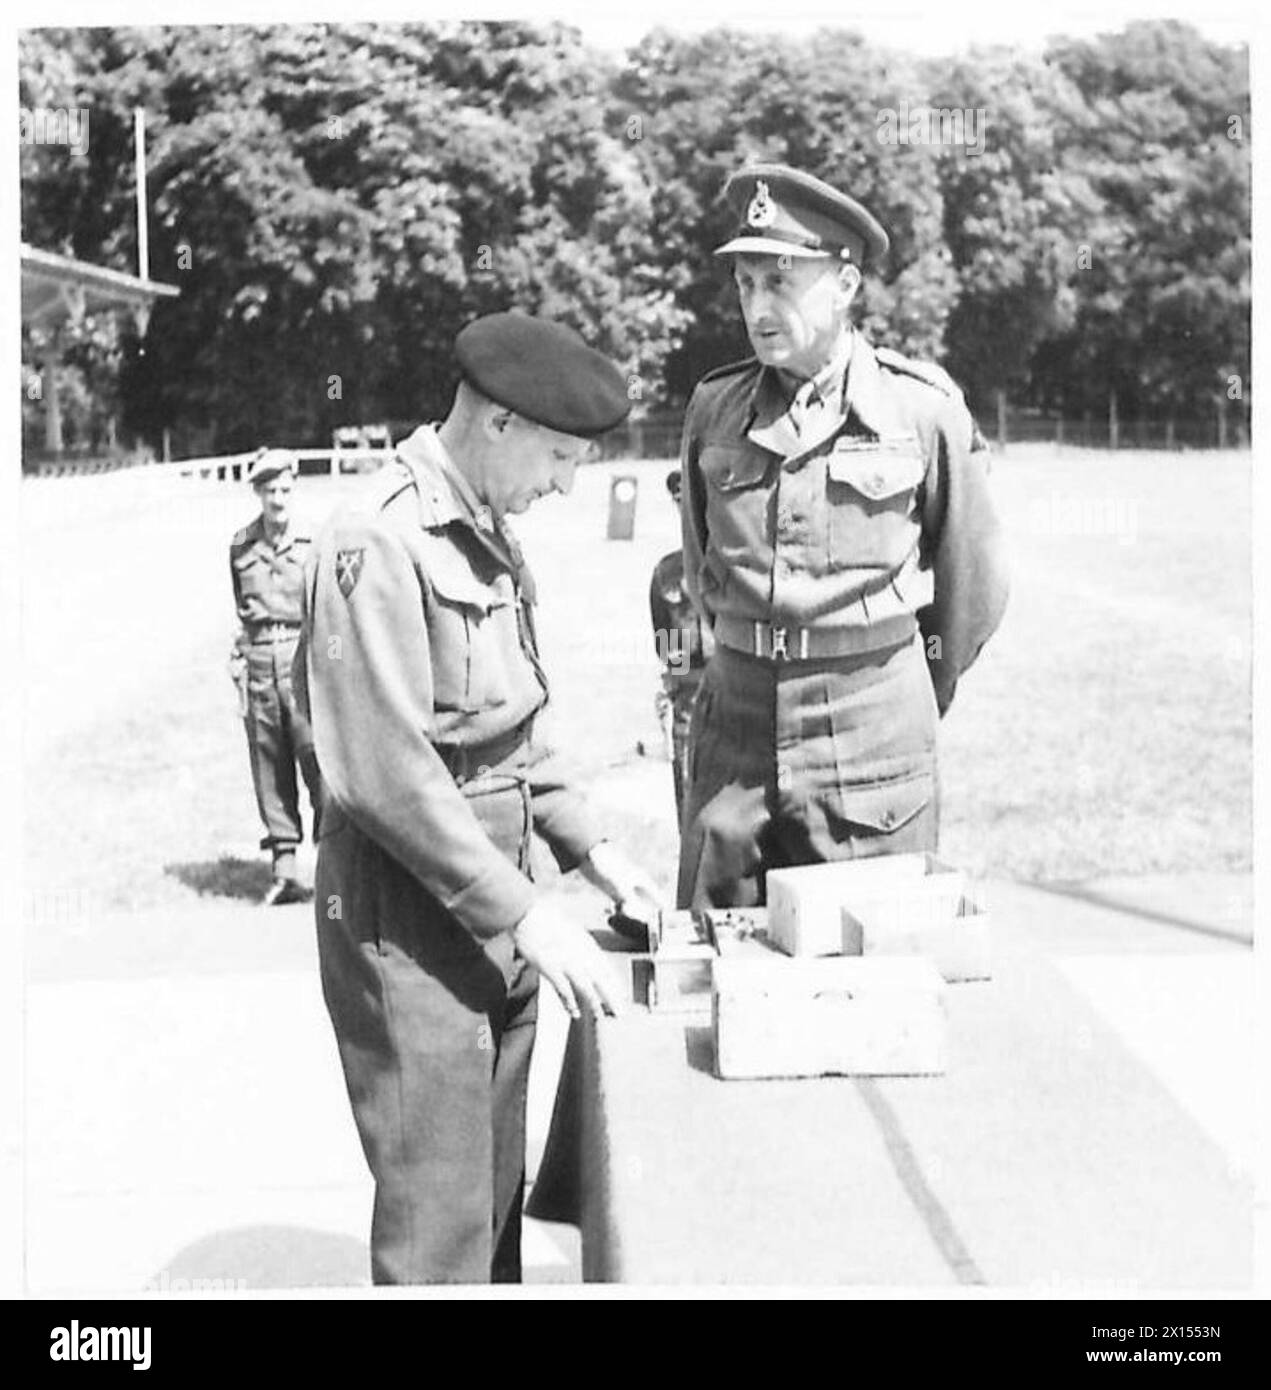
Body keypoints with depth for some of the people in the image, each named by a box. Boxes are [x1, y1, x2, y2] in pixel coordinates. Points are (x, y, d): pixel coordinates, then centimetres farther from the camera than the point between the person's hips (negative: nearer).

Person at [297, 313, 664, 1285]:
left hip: (491, 903, 9)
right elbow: (386, 772, -23)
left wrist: (587, 848, 10)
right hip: (407, 913, -9)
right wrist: (522, 914, -20)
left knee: (497, 1194, 17)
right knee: (438, 1217, -2)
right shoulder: (380, 544, -18)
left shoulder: (487, 532, 12)